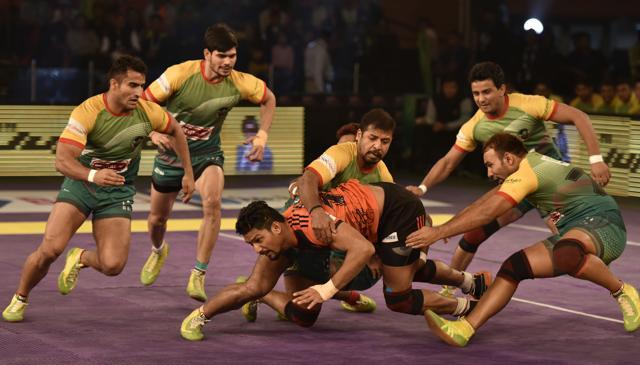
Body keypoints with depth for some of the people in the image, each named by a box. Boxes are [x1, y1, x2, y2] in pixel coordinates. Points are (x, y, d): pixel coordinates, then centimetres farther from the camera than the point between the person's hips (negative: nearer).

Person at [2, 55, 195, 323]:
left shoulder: (147, 111, -13)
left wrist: (188, 174, 11)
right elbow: (62, 161, -30)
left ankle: (80, 259, 21)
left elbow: (176, 130, 10)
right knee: (50, 248, -20)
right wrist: (93, 175, -49)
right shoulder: (87, 112, -23)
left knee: (112, 265, -16)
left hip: (118, 192, 2)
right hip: (80, 183, -2)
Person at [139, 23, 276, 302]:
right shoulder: (180, 74, -23)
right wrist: (153, 132, -30)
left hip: (207, 153, 0)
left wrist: (262, 135, -3)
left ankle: (198, 276, -21)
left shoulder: (240, 83, -15)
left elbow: (269, 99, 7)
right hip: (171, 153, 0)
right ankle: (158, 251, 52)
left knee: (212, 201, -30)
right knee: (157, 218, 13)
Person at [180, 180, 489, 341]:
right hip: (377, 210, 8)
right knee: (410, 270, 32)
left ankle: (465, 307, 19)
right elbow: (254, 286, -8)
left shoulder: (309, 224, -36)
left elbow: (363, 248, -45)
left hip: (399, 209, -8)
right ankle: (468, 281, 56)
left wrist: (327, 289, -47)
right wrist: (202, 314, -15)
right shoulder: (280, 243, -10)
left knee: (399, 299, -3)